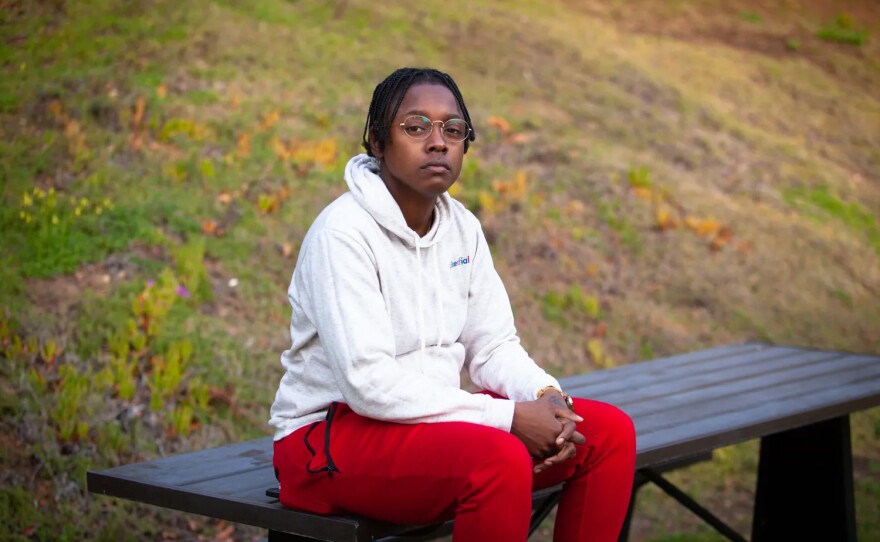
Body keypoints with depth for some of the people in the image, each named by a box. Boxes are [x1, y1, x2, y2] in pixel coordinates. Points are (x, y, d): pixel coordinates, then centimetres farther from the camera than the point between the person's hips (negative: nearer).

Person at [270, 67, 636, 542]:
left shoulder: (462, 227, 6)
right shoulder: (342, 233, -18)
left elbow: (493, 345, 9)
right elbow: (368, 382, -26)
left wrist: (546, 395, -14)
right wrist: (508, 417, -24)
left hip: (434, 420, 8)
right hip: (332, 433, -8)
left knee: (610, 432, -4)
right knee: (501, 459, -34)